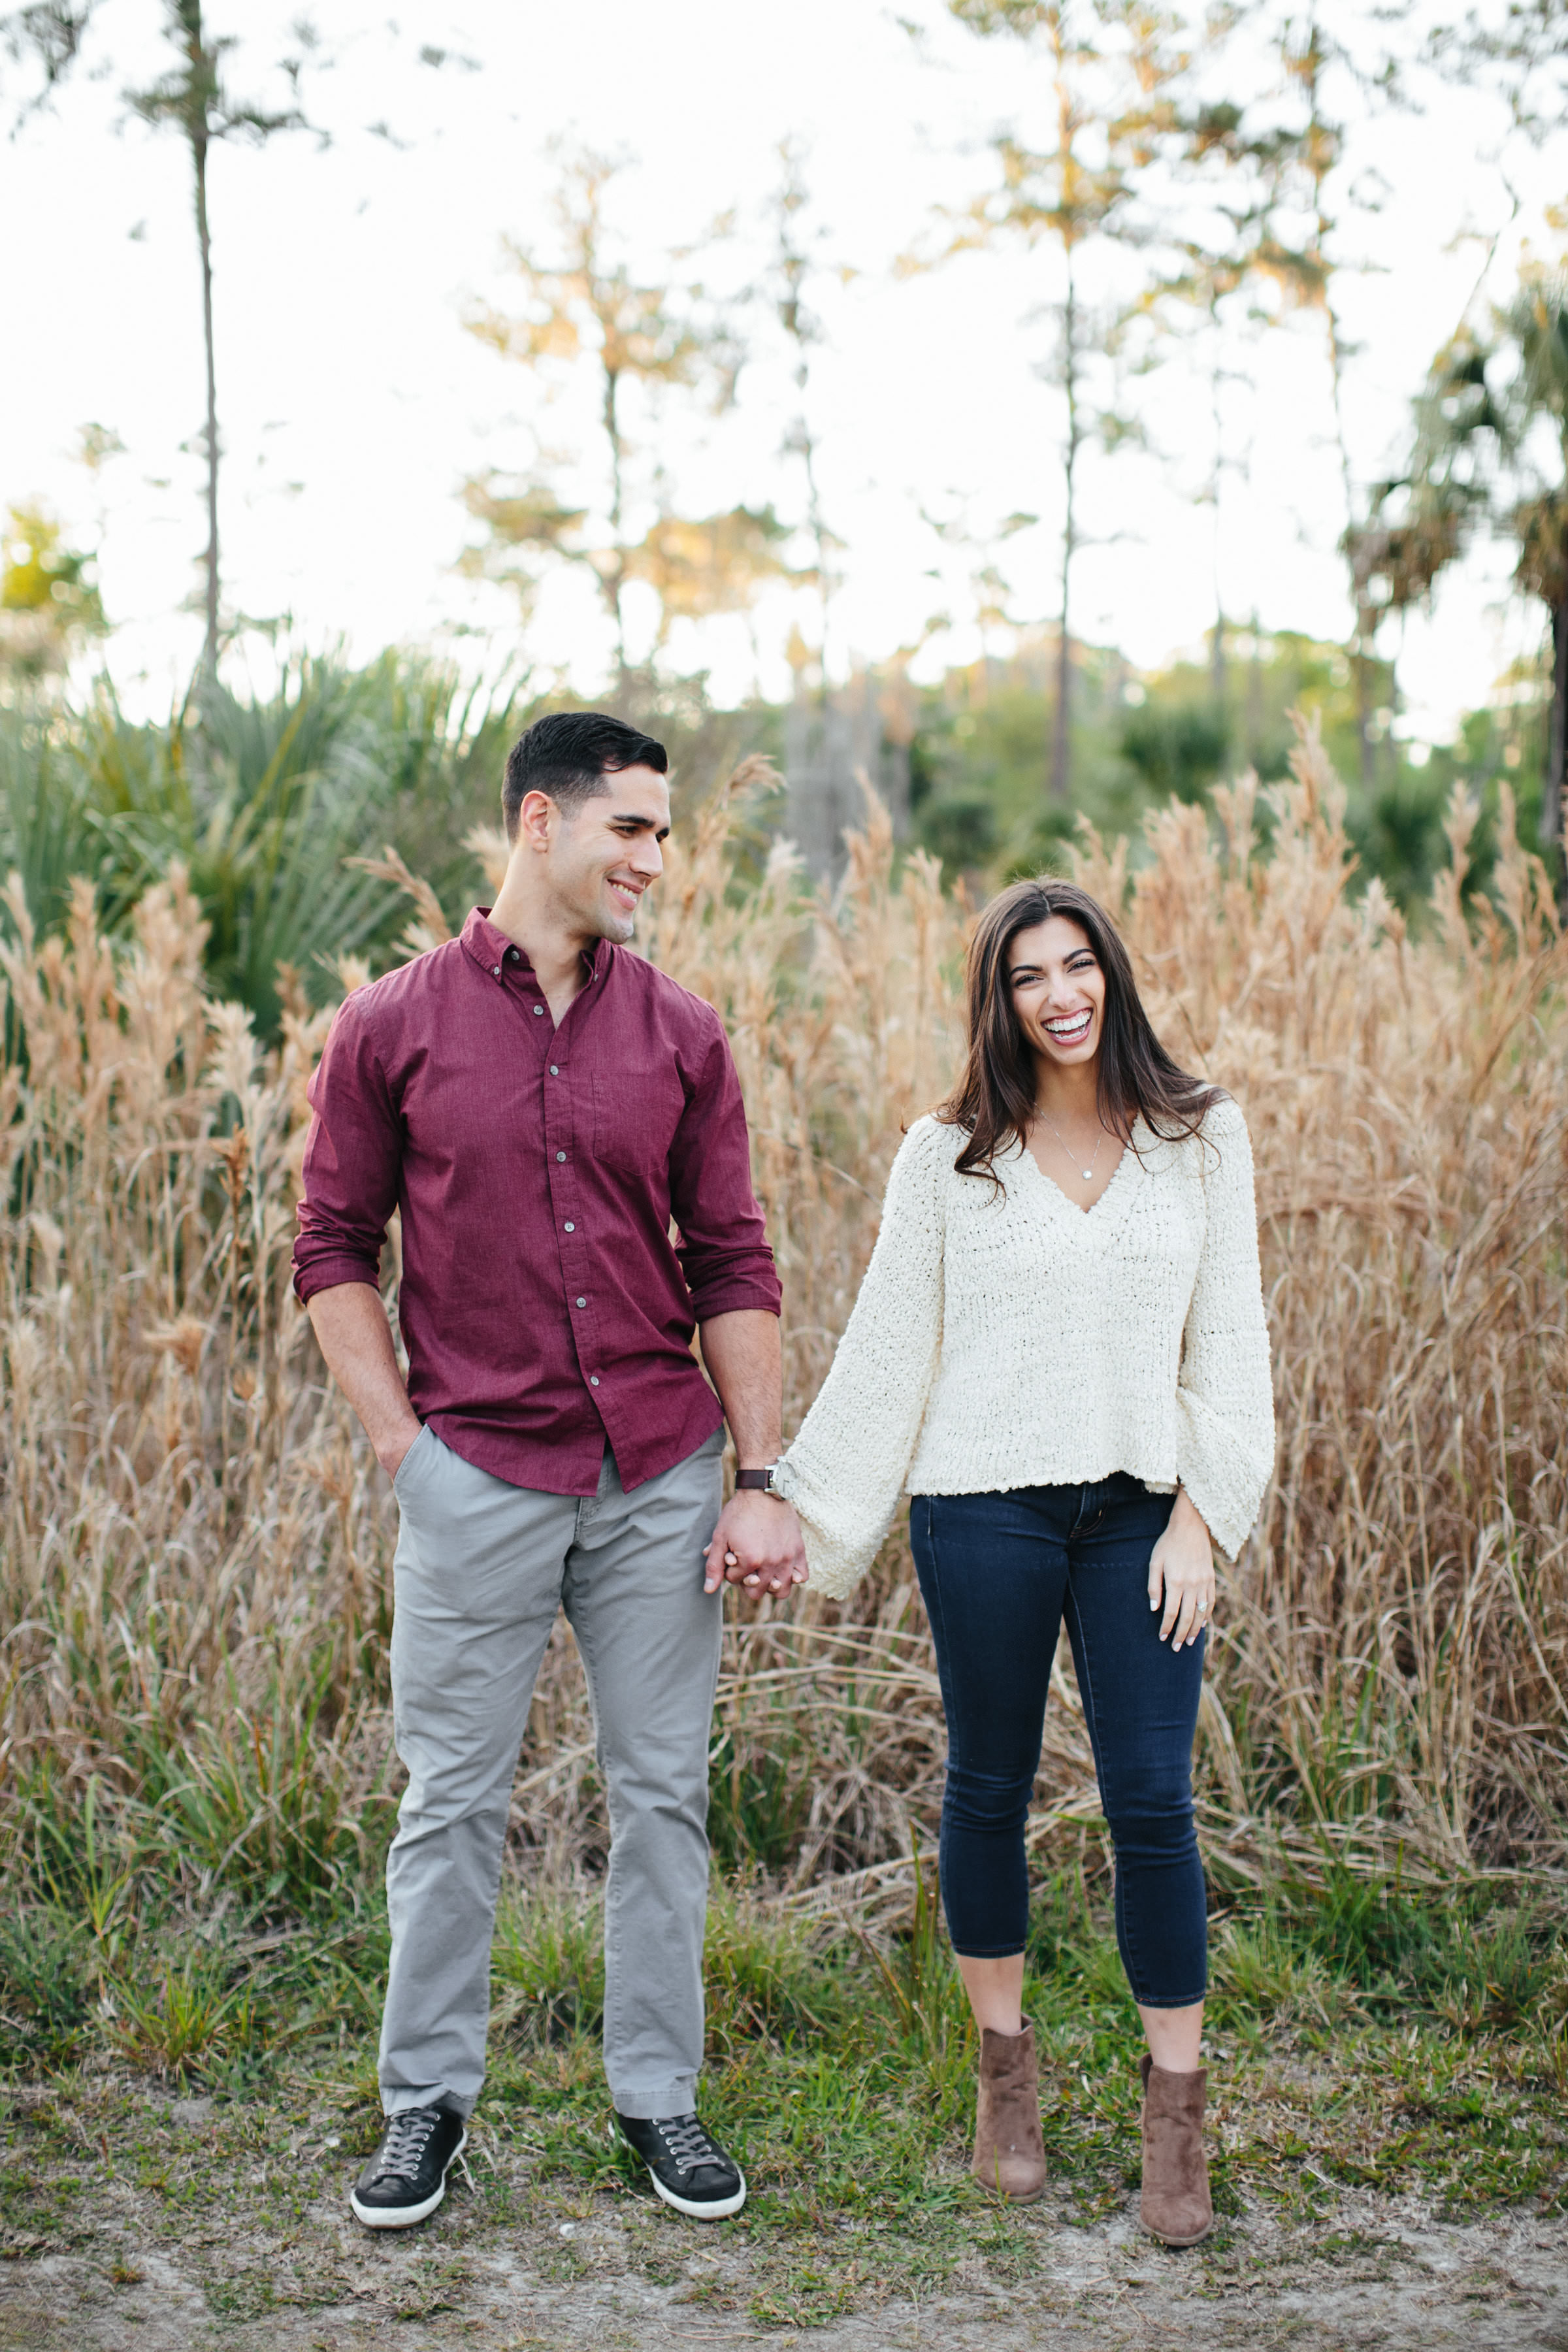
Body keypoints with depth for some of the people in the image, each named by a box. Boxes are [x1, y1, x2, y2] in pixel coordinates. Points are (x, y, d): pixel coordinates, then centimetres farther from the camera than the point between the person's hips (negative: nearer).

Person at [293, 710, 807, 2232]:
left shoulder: (680, 1035, 3)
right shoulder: (391, 1027, -2)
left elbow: (734, 1265, 4)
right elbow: (334, 1248, 3)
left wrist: (763, 1481, -1)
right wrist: (399, 1440, -5)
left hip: (661, 1477, 2)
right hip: (476, 1474, -2)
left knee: (661, 1792, 10)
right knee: (452, 1801, 7)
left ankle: (659, 2097, 25)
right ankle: (427, 2100, 24)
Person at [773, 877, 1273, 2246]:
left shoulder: (1203, 1139, 4)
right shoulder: (948, 1156, 2)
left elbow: (1229, 1340, 3)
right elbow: (887, 1348, 3)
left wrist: (1199, 1518, -5)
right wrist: (801, 1514, 0)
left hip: (1142, 1509, 0)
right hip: (985, 1510, 0)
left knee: (1153, 1801, -1)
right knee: (989, 1788, 10)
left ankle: (1178, 2111, 13)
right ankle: (1007, 2075, 28)